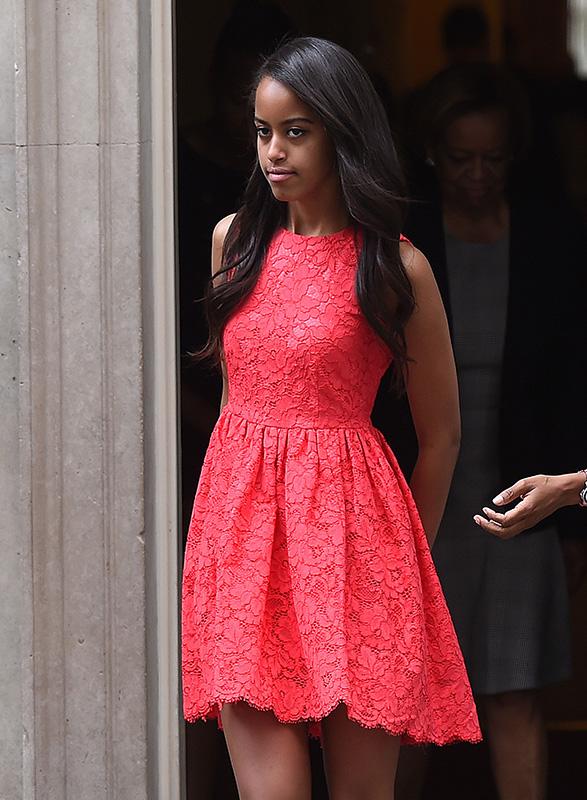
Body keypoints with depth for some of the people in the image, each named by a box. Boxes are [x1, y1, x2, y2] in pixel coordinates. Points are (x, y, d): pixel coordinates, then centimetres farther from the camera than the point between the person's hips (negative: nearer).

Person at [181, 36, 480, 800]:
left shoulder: (394, 267, -3)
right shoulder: (236, 239, 10)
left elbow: (441, 434, 5)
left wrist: (405, 556, 11)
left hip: (348, 522, -3)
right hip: (241, 521, 3)